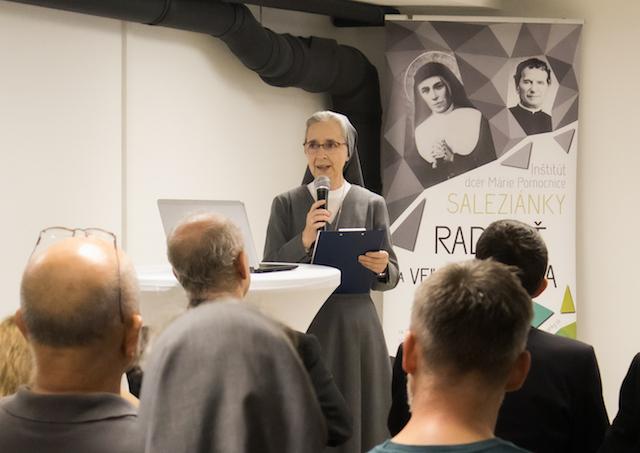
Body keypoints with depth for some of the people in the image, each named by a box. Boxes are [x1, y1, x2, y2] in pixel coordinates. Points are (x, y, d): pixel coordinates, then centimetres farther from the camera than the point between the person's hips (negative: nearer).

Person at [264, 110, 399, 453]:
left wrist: (381, 268, -16)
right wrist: (303, 241, -15)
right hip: (302, 329, 0)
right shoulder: (286, 204, 5)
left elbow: (391, 276, 6)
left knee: (358, 422, 2)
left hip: (355, 330, 0)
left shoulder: (372, 204, 5)